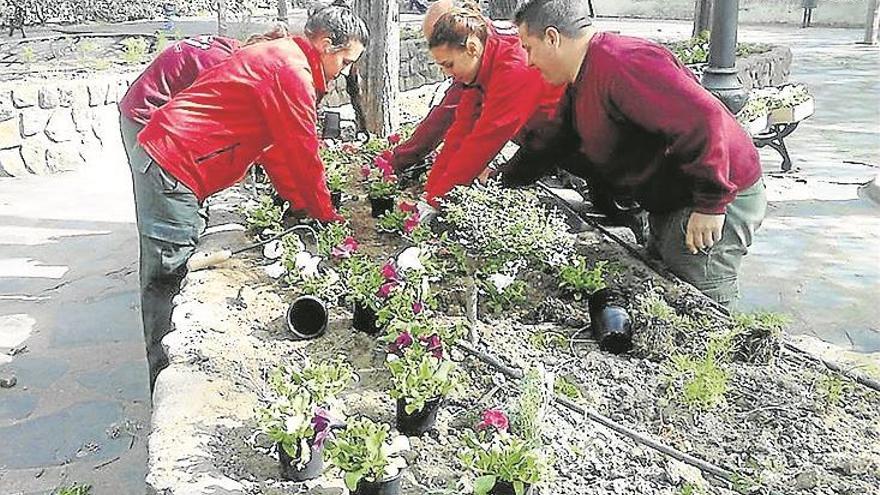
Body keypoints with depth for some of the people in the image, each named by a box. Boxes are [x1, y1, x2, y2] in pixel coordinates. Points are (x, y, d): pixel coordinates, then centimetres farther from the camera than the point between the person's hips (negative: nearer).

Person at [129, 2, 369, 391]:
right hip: (173, 166, -11)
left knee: (166, 277, 15)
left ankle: (164, 372, 26)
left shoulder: (278, 58, 17)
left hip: (161, 155, 11)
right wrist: (328, 218, 2)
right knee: (167, 276, -5)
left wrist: (304, 205, 19)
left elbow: (275, 151, 20)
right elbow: (304, 157, -12)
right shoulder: (292, 72, -15)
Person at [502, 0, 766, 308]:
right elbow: (555, 138, 19)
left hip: (714, 202, -11)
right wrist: (505, 177, 16)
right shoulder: (583, 79, 8)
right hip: (671, 201, 11)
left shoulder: (623, 64, -28)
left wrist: (710, 205, -29)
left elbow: (704, 119, -34)